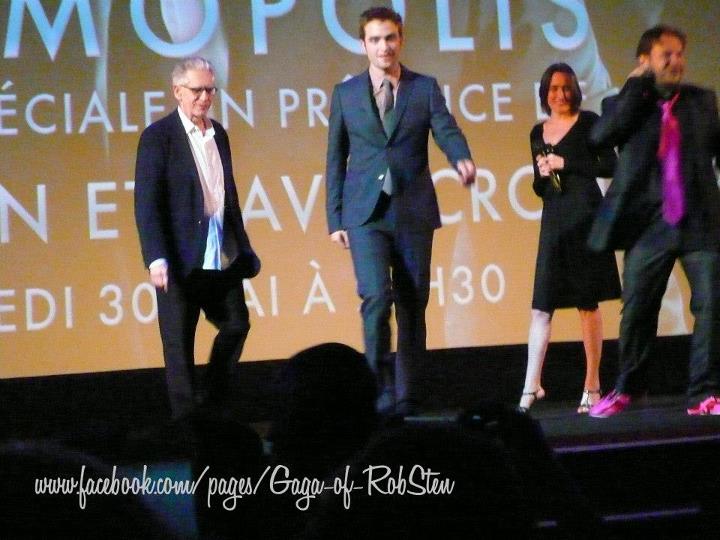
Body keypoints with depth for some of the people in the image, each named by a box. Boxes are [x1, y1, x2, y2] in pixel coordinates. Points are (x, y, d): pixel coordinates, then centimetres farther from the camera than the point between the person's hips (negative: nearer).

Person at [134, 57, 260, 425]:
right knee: (179, 342, 1)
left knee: (236, 325, 8)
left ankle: (212, 405, 23)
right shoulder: (158, 136, -7)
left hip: (221, 256, 6)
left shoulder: (218, 134, 13)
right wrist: (156, 258, -20)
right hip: (181, 257, -6)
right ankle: (186, 419, 9)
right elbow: (146, 202, -12)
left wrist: (243, 247, 17)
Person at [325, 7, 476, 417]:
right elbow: (336, 158, 9)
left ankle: (407, 396, 12)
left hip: (414, 212, 1)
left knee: (413, 305, 4)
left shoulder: (426, 88, 6)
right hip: (366, 214, -1)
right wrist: (335, 218, 4)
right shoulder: (346, 93, 8)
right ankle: (380, 391, -9)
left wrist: (463, 160, -30)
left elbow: (447, 132, -7)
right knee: (377, 298, -16)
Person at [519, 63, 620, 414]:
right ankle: (531, 386, -2)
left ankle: (592, 385, 5)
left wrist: (566, 164, -11)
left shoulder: (588, 122, 0)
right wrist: (542, 174, -3)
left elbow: (610, 166, -7)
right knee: (541, 304, -2)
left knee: (587, 302, -1)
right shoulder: (538, 132, 15)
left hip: (585, 217, -4)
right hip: (554, 222, 4)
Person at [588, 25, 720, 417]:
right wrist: (638, 86, -9)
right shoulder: (625, 105, 6)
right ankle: (626, 388, 23)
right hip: (650, 224, -1)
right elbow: (602, 136, -13)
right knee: (636, 310, 5)